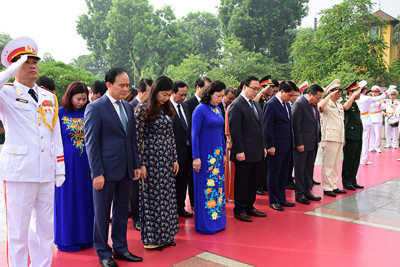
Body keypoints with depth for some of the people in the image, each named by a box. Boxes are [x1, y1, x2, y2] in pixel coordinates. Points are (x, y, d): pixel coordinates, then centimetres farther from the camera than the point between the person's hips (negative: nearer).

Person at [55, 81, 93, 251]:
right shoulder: (60, 113, -3)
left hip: (85, 162, 3)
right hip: (67, 162, -3)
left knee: (85, 197, 9)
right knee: (67, 199, 4)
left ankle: (85, 236, 21)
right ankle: (67, 239, 16)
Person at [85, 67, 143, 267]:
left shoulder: (128, 107, 11)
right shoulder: (95, 108, -9)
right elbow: (91, 143, -12)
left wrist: (136, 165, 10)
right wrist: (97, 173, -16)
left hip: (126, 169, 7)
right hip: (106, 170, -6)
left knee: (122, 210, 15)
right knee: (102, 213, 7)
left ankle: (120, 248, 30)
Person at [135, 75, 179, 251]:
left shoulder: (167, 109, 9)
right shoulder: (143, 110, -10)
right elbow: (138, 138, -12)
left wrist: (175, 159, 10)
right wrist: (141, 164, -14)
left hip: (167, 158, 6)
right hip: (151, 158, -6)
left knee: (167, 196, 11)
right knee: (152, 197, 3)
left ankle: (165, 234, 25)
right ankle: (151, 238, 17)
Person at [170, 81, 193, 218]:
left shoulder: (186, 107, 14)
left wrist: (191, 146, 8)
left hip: (187, 151, 7)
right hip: (175, 152, -7)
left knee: (183, 181, 16)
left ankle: (180, 208, 29)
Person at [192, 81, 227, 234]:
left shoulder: (218, 110, 10)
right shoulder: (200, 110, -12)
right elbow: (195, 134, -13)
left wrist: (223, 153, 15)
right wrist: (196, 157, -16)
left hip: (217, 154, 7)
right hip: (204, 155, -7)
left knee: (218, 186, 12)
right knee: (206, 187, 0)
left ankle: (217, 220, 24)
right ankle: (204, 224, 12)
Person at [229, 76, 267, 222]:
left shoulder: (256, 104, 14)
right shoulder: (236, 105, -12)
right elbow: (235, 130, -16)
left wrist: (264, 146, 15)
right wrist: (239, 151, -19)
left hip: (257, 152, 8)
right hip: (244, 153, -8)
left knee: (254, 181, 16)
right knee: (242, 182, 4)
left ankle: (249, 207, 29)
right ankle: (239, 210, 16)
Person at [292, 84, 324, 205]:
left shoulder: (314, 105, 12)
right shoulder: (299, 104, -14)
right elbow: (296, 125, -16)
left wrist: (318, 140, 12)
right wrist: (299, 143, -17)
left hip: (313, 143, 8)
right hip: (302, 144, -8)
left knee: (309, 169, 14)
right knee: (300, 169, 2)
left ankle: (307, 191, 25)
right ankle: (299, 194, 11)